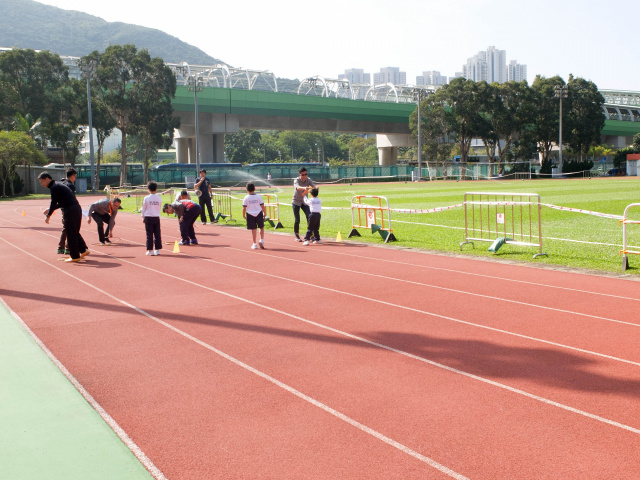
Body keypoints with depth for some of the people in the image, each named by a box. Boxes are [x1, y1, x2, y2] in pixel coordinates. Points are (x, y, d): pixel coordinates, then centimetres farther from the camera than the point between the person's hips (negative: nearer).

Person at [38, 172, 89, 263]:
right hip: (77, 208, 9)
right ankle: (83, 250, 14)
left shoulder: (54, 187, -8)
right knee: (75, 232, 17)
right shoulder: (59, 185, 21)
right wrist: (50, 209, 24)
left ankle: (75, 256, 3)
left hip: (70, 211, -9)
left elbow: (53, 203, -11)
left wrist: (48, 215, -2)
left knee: (71, 234, -1)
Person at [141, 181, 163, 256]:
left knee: (149, 234, 1)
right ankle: (157, 249, 10)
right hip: (156, 218, 2)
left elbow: (144, 209, 1)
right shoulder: (159, 198, 0)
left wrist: (143, 218, 12)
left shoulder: (146, 198, -6)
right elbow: (160, 209, 9)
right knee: (157, 234, 7)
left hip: (148, 218, -2)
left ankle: (150, 250, 0)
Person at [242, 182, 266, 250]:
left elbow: (244, 208, -5)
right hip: (259, 213, 0)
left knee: (254, 229, 4)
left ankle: (254, 244, 9)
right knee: (261, 227, 16)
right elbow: (262, 206, -1)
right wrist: (265, 213, 11)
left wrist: (243, 215, 7)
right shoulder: (258, 196, -1)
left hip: (250, 214, 0)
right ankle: (261, 240, 2)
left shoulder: (246, 198, -4)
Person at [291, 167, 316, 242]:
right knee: (297, 220, -3)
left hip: (304, 201, 3)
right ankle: (296, 236, 13)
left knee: (309, 217, -9)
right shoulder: (296, 180, -20)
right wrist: (304, 188, -64)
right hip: (296, 202, -3)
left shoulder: (308, 180, -8)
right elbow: (297, 187, -42)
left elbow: (314, 185, -25)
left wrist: (316, 188, -51)